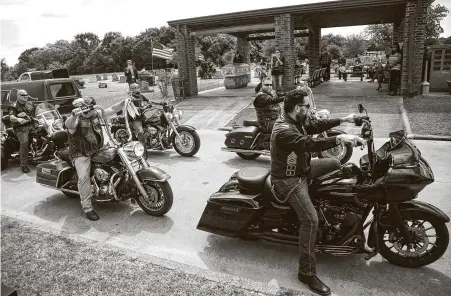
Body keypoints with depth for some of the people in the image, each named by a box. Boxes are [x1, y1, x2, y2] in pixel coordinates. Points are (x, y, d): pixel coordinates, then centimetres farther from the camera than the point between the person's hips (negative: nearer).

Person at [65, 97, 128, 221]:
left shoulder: (95, 114, 2)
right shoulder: (76, 120, -18)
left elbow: (112, 110, 0)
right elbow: (68, 124, -42)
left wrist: (124, 102, -12)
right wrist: (74, 115, -63)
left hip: (98, 150, 7)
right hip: (81, 154, -7)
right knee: (84, 177, -23)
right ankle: (87, 208, -14)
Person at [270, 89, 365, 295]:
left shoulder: (298, 120, 2)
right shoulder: (283, 131, -30)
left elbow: (317, 125, 9)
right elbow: (310, 143, -42)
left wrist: (343, 120, 4)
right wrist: (340, 139, -47)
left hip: (302, 168, 10)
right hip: (289, 180, -10)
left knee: (335, 163, 16)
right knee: (311, 220, -19)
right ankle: (306, 273, -8)